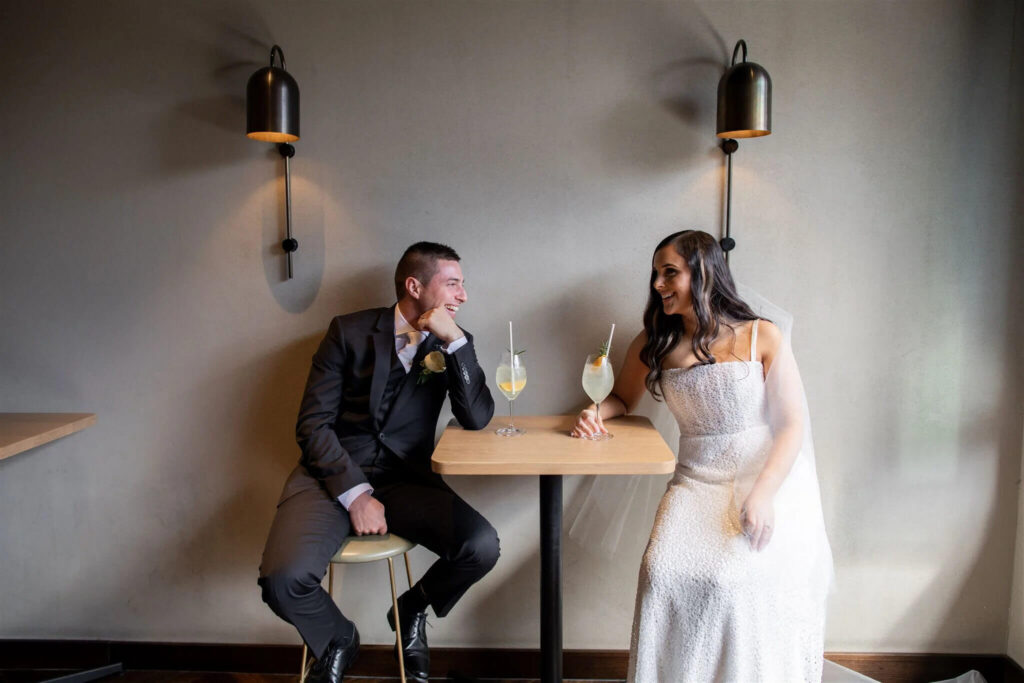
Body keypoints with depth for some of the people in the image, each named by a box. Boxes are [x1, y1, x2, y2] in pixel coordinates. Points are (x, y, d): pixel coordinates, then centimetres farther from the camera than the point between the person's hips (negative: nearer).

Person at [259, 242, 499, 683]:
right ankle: (337, 640, 12)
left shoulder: (451, 343, 6)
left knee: (481, 546, -22)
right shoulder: (349, 332, -1)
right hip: (335, 472, -1)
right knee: (282, 580, -26)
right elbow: (313, 423, -5)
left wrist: (455, 341, -15)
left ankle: (413, 610, 13)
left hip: (405, 478, 2)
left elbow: (477, 418, -7)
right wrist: (355, 494, -17)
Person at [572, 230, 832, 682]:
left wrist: (763, 495, -17)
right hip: (697, 484, 3)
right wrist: (596, 412, 0)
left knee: (733, 577, -27)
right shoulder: (653, 344, 10)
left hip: (770, 479, -2)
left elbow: (793, 424, -3)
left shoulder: (762, 338, 0)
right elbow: (623, 398, 24)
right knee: (663, 571, -23)